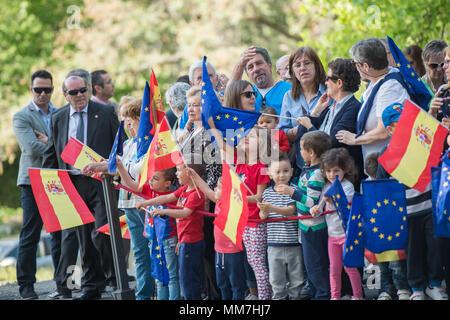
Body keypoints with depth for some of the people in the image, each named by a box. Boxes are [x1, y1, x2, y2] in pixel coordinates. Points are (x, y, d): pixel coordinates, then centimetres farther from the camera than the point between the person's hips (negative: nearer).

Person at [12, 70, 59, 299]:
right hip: (33, 181, -4)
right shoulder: (22, 117, 1)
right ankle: (26, 285, 0)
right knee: (30, 235, -4)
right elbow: (33, 149, -12)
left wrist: (49, 142, -8)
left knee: (60, 234, 6)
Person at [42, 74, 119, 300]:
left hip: (101, 183, -4)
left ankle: (115, 277, 4)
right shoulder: (57, 120, 11)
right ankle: (91, 285, 14)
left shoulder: (106, 114, 2)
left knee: (101, 232, -14)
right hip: (72, 185, 4)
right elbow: (50, 155, 14)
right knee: (84, 238, 6)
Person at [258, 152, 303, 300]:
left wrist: (272, 208, -27)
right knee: (276, 279, 6)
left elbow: (290, 210, -14)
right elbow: (262, 216, 9)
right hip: (274, 243, 3)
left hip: (292, 242, -3)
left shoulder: (294, 190, -4)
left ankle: (295, 297, 20)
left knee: (296, 277, 7)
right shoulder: (267, 192, 7)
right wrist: (263, 212, -14)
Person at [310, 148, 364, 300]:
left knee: (349, 267, -1)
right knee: (334, 269, 10)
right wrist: (316, 210, -12)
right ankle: (335, 296, 17)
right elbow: (323, 207, 9)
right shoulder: (326, 187, 7)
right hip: (332, 234, 6)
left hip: (347, 232, -6)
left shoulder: (347, 186, -12)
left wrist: (333, 200, -44)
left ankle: (357, 295, 11)